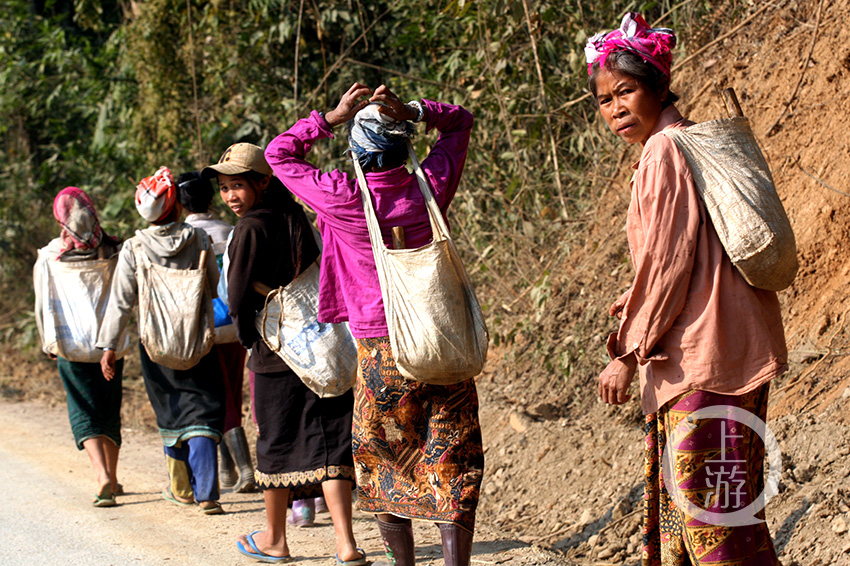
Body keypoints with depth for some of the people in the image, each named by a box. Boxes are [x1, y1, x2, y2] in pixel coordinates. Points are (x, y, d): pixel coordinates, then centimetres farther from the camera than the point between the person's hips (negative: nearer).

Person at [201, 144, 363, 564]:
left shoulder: (250, 230, -12)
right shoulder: (295, 216, 7)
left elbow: (238, 298, -11)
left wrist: (249, 338, 5)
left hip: (274, 355, -5)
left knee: (276, 445, 10)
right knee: (327, 443, 3)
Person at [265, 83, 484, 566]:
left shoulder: (342, 199, -11)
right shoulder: (430, 188, -5)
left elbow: (279, 154, 3)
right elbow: (461, 121, 11)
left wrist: (333, 117, -2)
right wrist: (413, 111, -5)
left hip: (381, 349, -1)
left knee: (385, 461, 14)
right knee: (452, 462, 2)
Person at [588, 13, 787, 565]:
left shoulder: (664, 152, -13)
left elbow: (669, 260, -17)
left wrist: (628, 354, -13)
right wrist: (643, 307, 29)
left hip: (704, 353, -11)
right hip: (727, 348, 11)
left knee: (710, 503, -8)